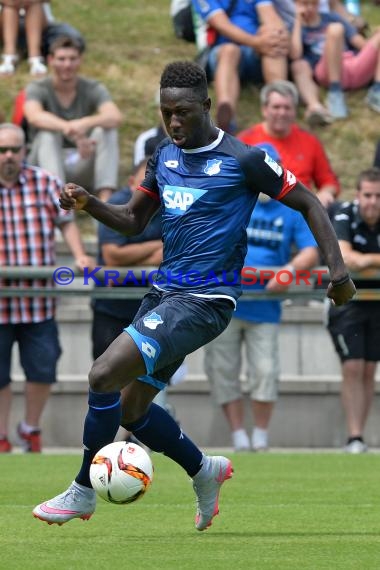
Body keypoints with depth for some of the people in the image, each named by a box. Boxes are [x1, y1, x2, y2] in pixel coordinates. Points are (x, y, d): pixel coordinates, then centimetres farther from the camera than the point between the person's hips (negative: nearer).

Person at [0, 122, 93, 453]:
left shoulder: (45, 184, 5)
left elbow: (66, 221, 9)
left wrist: (79, 256, -6)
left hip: (38, 300, 1)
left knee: (43, 370, 3)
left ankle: (31, 428, 26)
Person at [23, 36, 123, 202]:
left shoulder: (93, 89, -1)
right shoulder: (37, 89, -5)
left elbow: (115, 117, -22)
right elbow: (34, 117, -29)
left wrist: (86, 123, -45)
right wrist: (70, 130, -49)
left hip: (82, 167, 1)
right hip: (46, 166, -1)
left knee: (106, 130, -22)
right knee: (47, 133, -30)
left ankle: (106, 198, -39)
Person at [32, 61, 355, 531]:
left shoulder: (243, 160, -10)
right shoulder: (164, 155, 10)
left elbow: (309, 205, -2)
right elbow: (133, 221, 16)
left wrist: (337, 269, -10)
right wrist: (88, 203, -3)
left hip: (205, 301, -8)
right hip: (164, 293, 8)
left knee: (104, 376, -20)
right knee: (131, 409, 10)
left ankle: (83, 492, -4)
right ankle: (205, 472, 33)